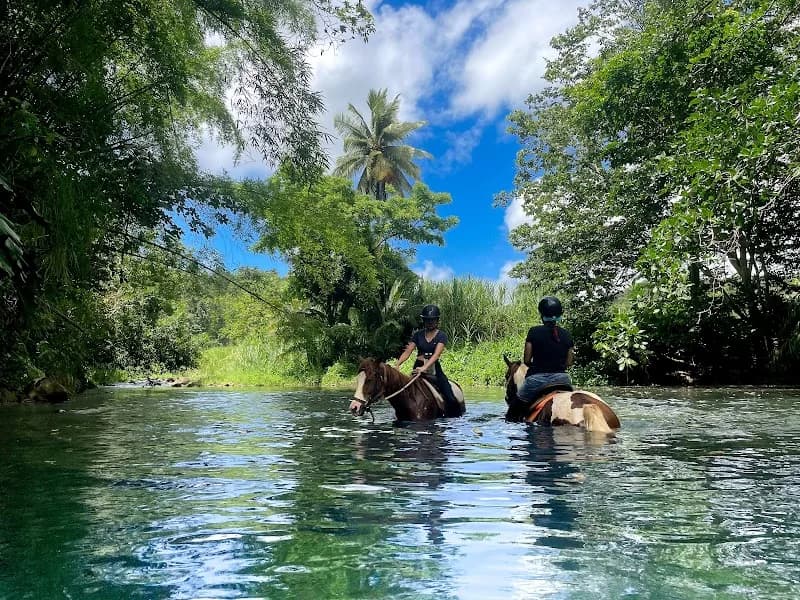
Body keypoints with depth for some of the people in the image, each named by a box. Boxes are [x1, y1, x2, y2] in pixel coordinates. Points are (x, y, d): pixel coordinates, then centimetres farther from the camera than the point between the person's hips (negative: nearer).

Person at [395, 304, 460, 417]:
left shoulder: (441, 335, -1)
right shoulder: (418, 334, 8)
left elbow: (436, 354, -16)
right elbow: (407, 352, 1)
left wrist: (425, 368, -33)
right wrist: (397, 365, -17)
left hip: (434, 369, -1)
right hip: (418, 368, 2)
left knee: (451, 400, -12)